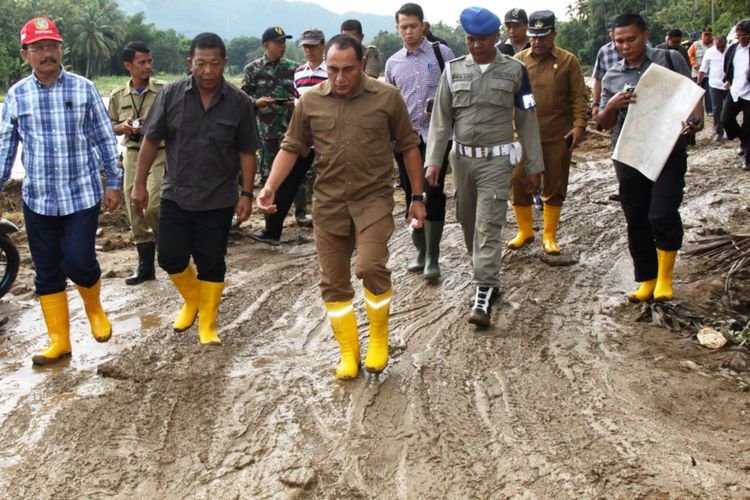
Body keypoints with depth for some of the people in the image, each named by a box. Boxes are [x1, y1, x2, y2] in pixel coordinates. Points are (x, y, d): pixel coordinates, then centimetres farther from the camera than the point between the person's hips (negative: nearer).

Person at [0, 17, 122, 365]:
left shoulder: (83, 89, -2)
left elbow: (104, 139, 3)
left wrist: (113, 183, 3)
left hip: (83, 196, -2)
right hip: (37, 199, 3)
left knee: (78, 262, -10)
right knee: (47, 272, 8)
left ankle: (93, 307, 24)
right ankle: (59, 341, 20)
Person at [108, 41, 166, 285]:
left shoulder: (164, 90, -4)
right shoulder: (118, 96, 7)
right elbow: (109, 126, 14)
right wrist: (122, 127, -6)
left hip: (159, 154, -4)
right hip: (132, 155, 4)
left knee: (152, 206, -19)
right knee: (135, 211, 7)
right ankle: (145, 265, 19)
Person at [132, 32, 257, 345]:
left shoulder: (238, 102, -5)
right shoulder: (171, 94, -5)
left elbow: (246, 152, 0)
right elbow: (151, 141, 1)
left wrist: (247, 194, -3)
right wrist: (140, 184, -1)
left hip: (218, 200, -1)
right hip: (176, 196, 1)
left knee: (211, 263, 5)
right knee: (170, 257, 4)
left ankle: (207, 325, 19)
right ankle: (192, 300, 33)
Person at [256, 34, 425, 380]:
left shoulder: (387, 97, -2)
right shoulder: (310, 101, 3)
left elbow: (409, 146, 5)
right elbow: (292, 147, 8)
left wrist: (418, 198, 6)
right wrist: (270, 187, -6)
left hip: (374, 198, -3)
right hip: (329, 203, 3)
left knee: (372, 266, -21)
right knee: (333, 282, 6)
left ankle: (379, 339, 5)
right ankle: (349, 353, 22)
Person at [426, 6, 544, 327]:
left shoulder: (515, 71, 1)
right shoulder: (453, 70, 6)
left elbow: (527, 120, 5)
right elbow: (441, 119, 5)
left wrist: (534, 167, 4)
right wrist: (433, 161, -4)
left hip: (496, 160, -3)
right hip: (462, 158, 3)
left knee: (488, 226, -10)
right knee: (468, 223, 11)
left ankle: (484, 295, -11)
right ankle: (487, 276, 30)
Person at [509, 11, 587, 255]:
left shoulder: (568, 61, 0)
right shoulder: (518, 60, 4)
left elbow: (579, 97, -2)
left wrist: (579, 125, -12)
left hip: (558, 136, -1)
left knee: (554, 186, 7)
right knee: (518, 183, 2)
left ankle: (550, 235, 20)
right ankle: (525, 231, 20)